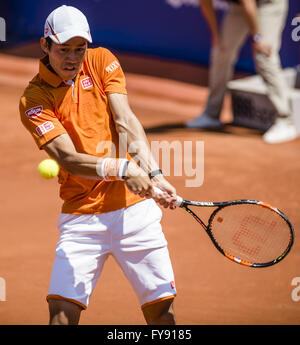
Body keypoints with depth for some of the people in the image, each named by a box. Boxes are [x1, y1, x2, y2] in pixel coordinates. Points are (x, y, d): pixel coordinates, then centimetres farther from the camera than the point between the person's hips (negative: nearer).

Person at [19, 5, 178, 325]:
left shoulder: (101, 61, 4)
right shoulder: (34, 99, -6)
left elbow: (126, 122, -8)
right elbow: (68, 158, -17)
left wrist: (153, 173, -24)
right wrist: (122, 169, -35)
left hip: (135, 206, 2)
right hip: (81, 215, -2)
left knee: (161, 308, -1)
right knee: (62, 311, -11)